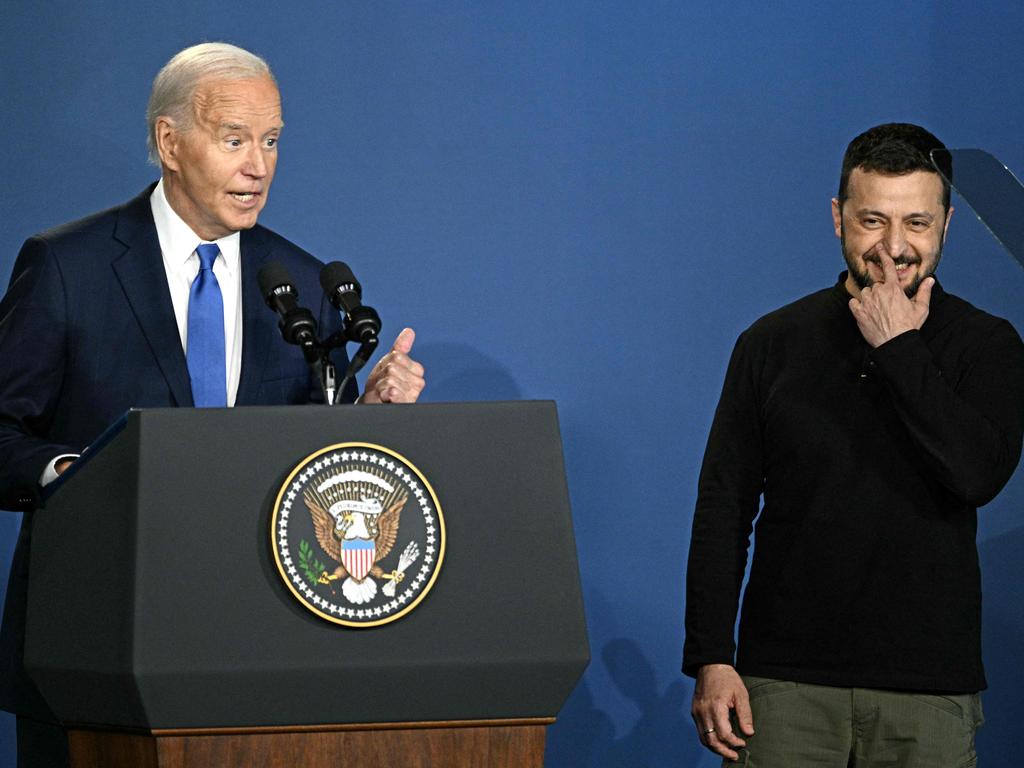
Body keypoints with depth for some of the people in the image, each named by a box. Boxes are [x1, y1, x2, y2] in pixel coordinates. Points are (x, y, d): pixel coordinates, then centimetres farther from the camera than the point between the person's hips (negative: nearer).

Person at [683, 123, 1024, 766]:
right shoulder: (773, 343, 6)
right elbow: (723, 511, 5)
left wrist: (899, 349, -12)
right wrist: (711, 661, -2)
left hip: (928, 690, -1)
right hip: (785, 683, 1)